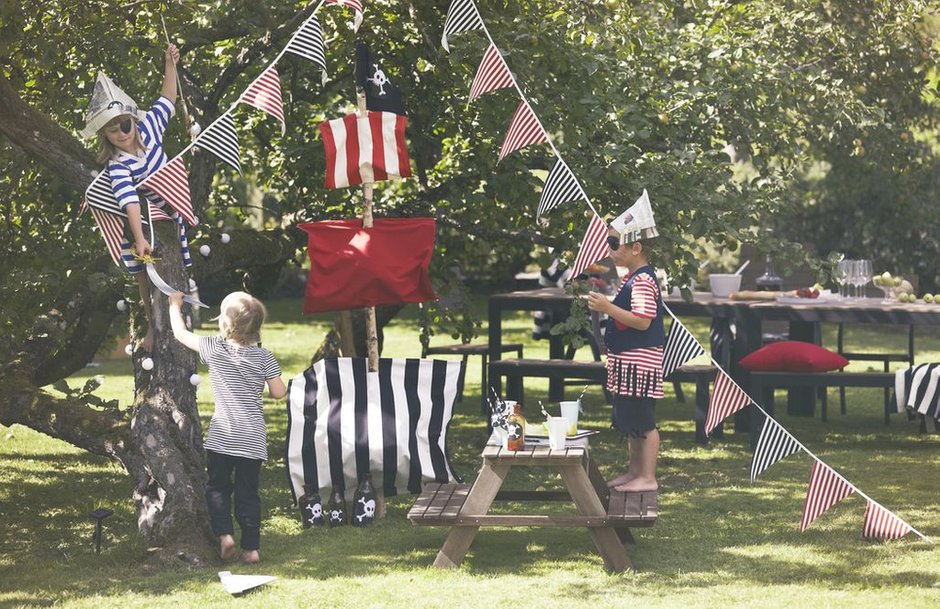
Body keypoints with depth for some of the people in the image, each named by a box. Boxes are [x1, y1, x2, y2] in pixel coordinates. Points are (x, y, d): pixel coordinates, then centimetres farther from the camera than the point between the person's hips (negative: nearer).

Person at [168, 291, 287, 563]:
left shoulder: (214, 348, -6)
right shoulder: (264, 357, -4)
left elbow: (180, 333, 7)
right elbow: (279, 392, 0)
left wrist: (175, 305, 24)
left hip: (221, 436, -1)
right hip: (253, 437, 1)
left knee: (217, 486, 13)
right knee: (247, 492, 8)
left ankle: (224, 533, -5)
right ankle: (251, 547, 7)